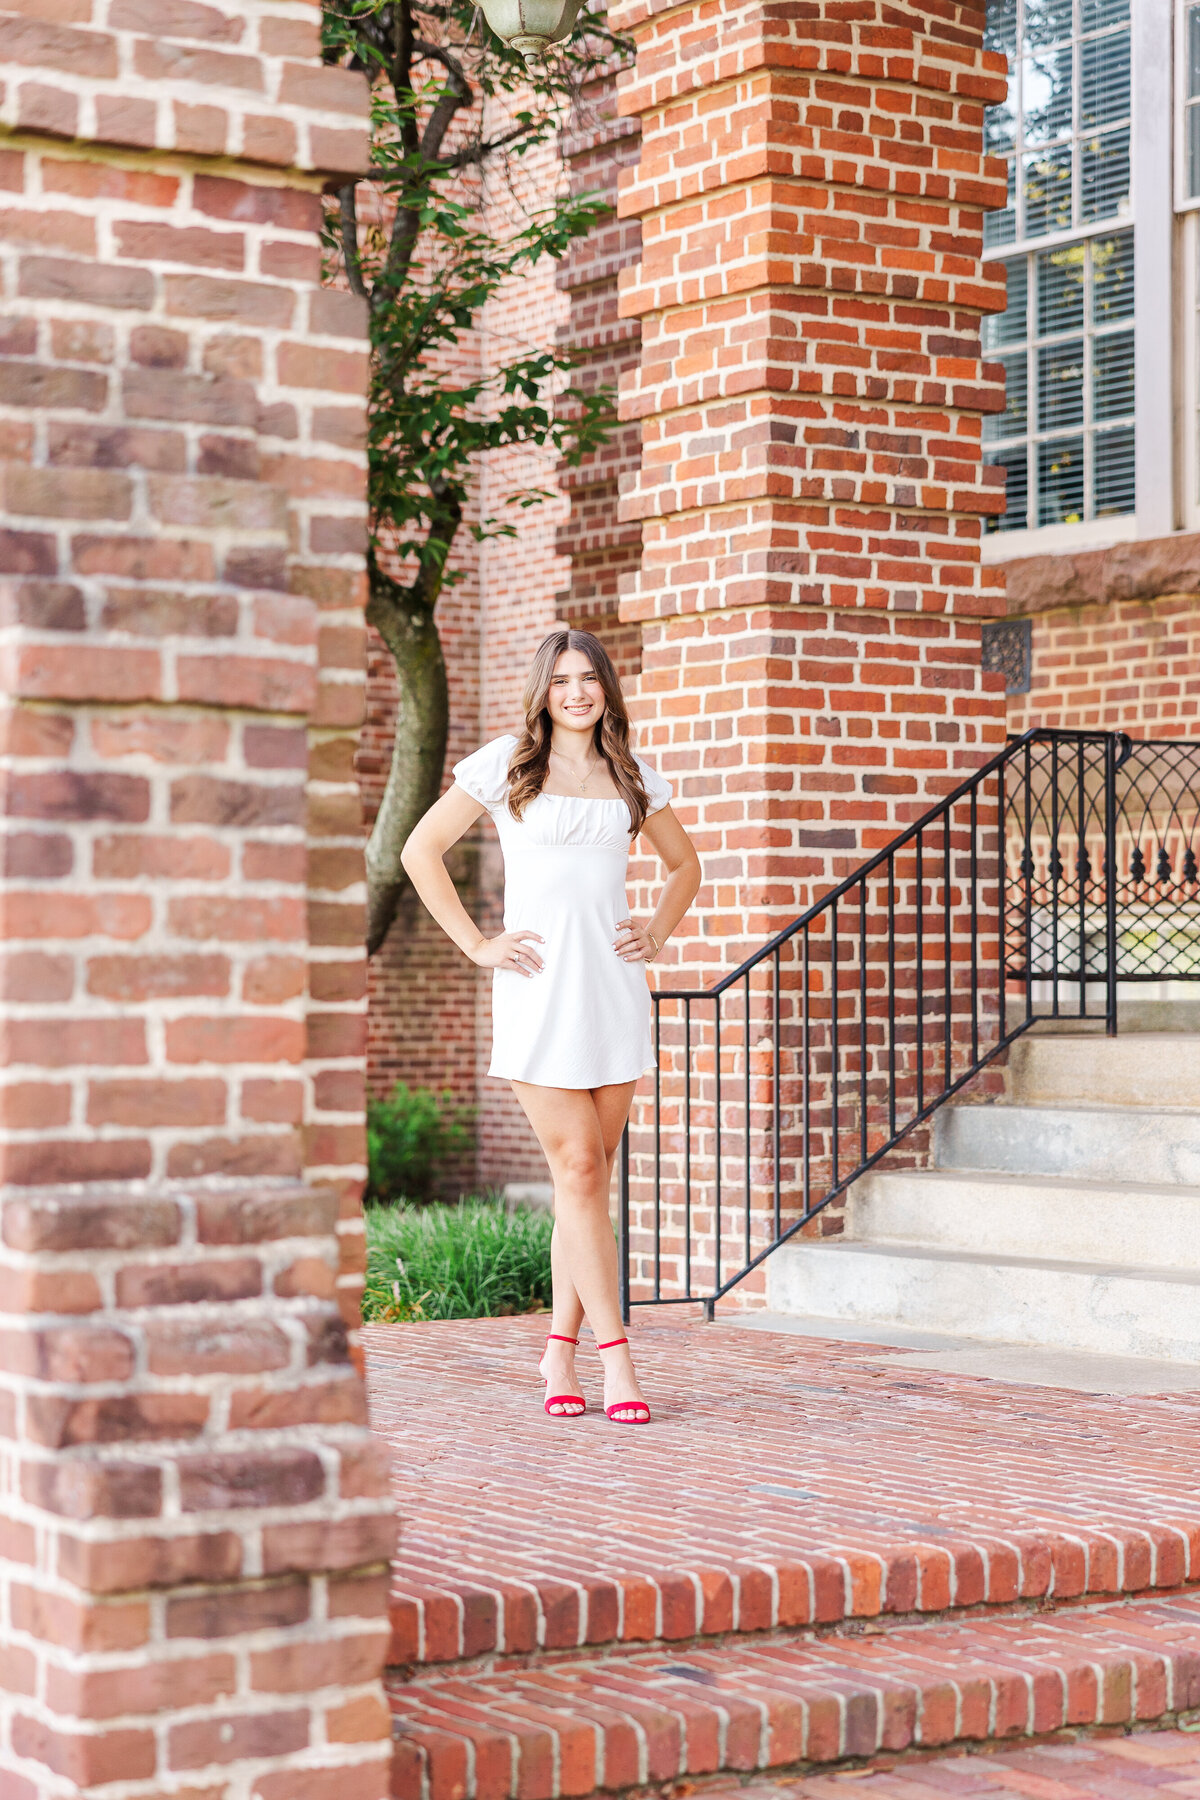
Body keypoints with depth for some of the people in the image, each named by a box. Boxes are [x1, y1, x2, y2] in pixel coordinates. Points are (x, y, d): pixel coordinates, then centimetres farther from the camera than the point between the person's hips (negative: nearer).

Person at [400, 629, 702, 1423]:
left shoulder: (632, 775, 12)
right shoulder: (508, 763, 1)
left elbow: (685, 862, 26)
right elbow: (422, 850, 2)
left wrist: (658, 933, 10)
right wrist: (476, 944, -4)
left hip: (614, 984, 4)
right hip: (540, 988, -4)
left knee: (592, 1173, 5)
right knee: (578, 1169, -7)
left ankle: (561, 1349, 15)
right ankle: (615, 1353, -6)